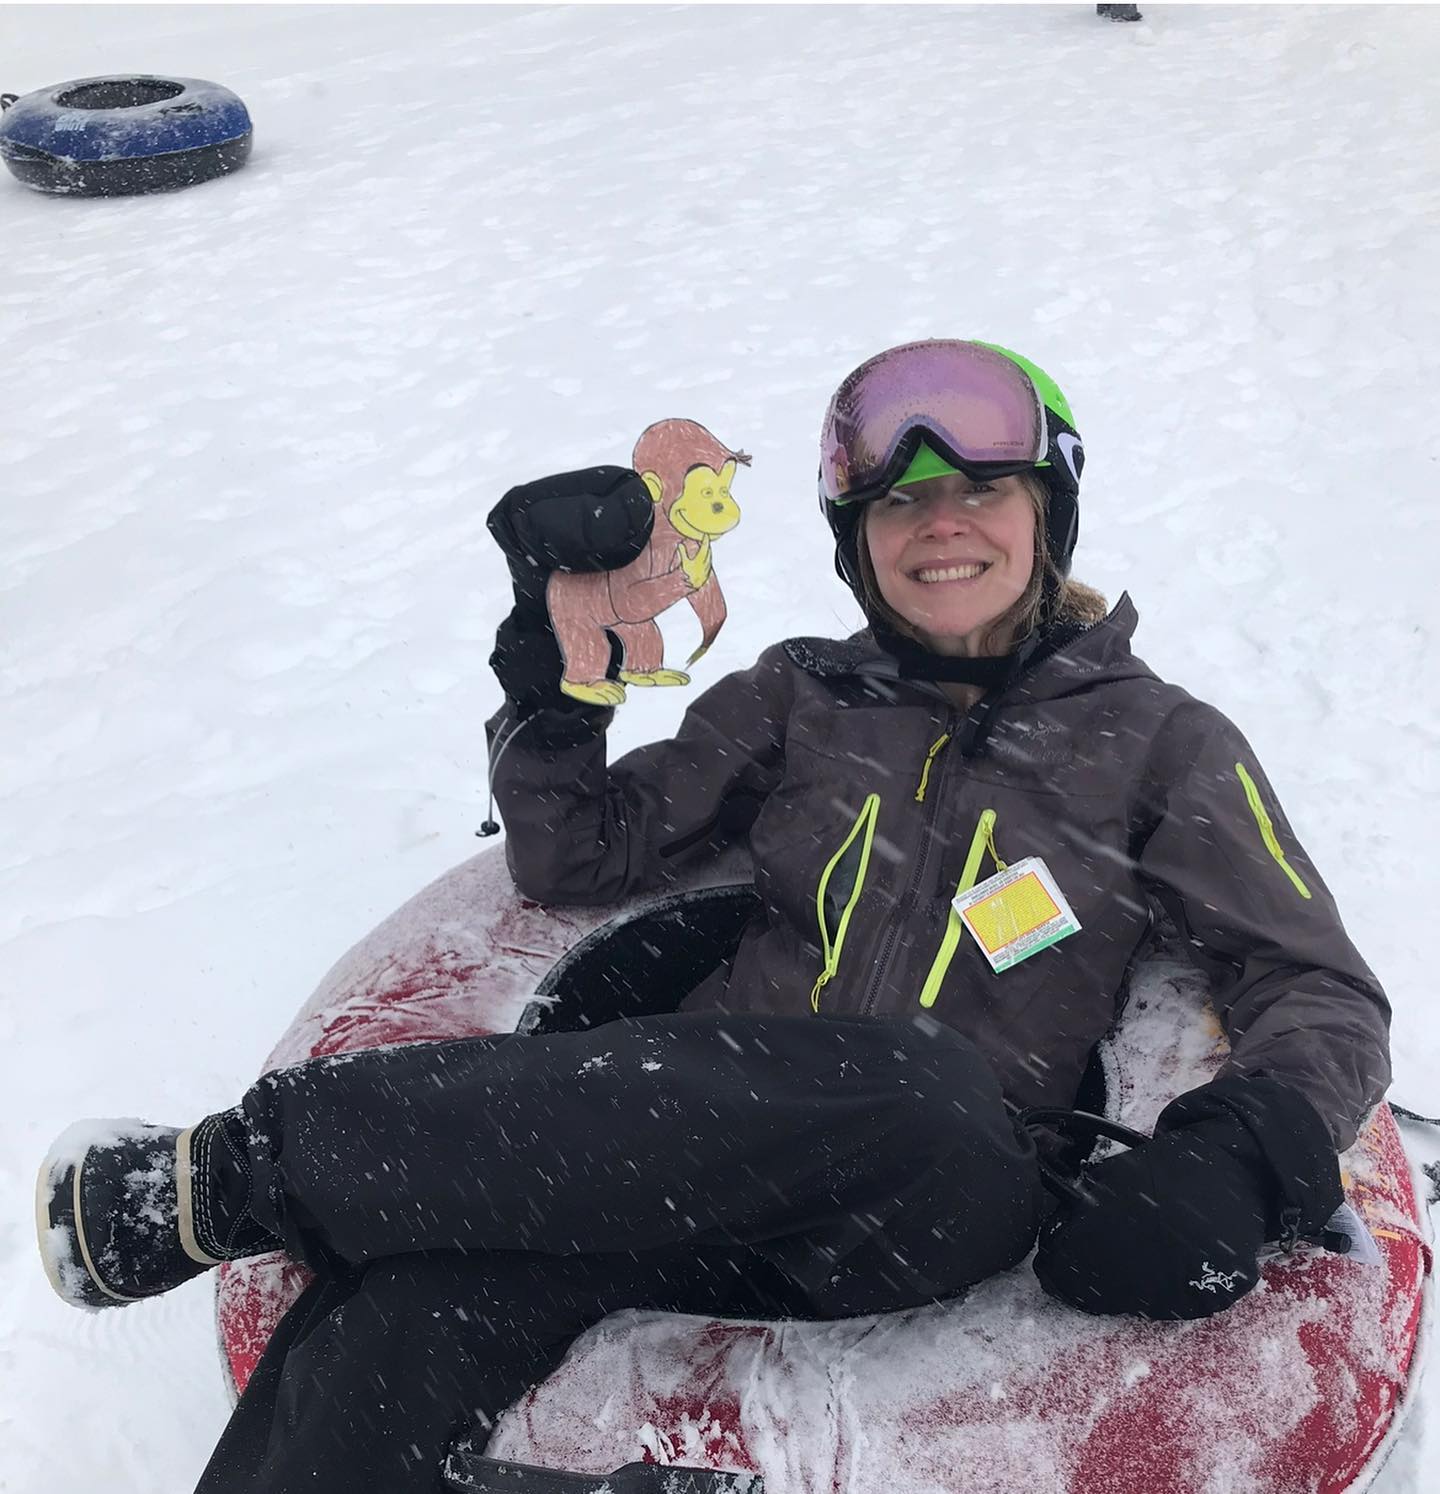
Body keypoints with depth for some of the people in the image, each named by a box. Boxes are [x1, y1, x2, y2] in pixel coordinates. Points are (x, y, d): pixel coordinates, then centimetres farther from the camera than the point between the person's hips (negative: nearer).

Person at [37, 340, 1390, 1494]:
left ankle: (255, 1162, -25)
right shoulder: (797, 698, 16)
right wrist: (557, 645, 0)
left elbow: (1325, 997, 9)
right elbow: (573, 860, 15)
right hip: (700, 1137, 2)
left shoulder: (1159, 742, 11)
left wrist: (1242, 1157, -13)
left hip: (918, 1224, -1)